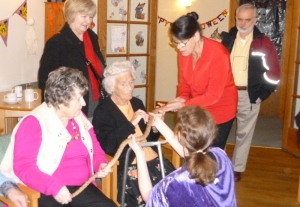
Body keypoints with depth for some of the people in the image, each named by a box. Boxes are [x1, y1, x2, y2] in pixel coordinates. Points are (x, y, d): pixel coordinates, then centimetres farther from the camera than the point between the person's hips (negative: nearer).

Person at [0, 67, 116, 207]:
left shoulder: (79, 118, 10)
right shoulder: (34, 123, -9)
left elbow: (94, 148, 22)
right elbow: (23, 167, -15)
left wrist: (101, 164, 1)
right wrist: (53, 187, -27)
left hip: (81, 188, 6)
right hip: (46, 192, -5)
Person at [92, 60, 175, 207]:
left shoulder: (137, 103, 14)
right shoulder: (103, 111, -3)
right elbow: (108, 146, -17)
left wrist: (155, 126, -2)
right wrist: (131, 123, -21)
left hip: (151, 158, 6)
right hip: (128, 165, -5)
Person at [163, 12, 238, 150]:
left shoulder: (218, 54, -27)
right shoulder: (184, 52, -8)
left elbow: (213, 95, -27)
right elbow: (184, 82, 1)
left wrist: (185, 105, -34)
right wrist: (182, 98, -20)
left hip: (220, 111, -5)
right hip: (198, 110, 6)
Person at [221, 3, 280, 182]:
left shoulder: (264, 43, -4)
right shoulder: (227, 39, 3)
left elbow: (274, 72, -3)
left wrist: (262, 93, -7)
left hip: (249, 95, -2)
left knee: (244, 133, 8)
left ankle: (237, 168, 22)